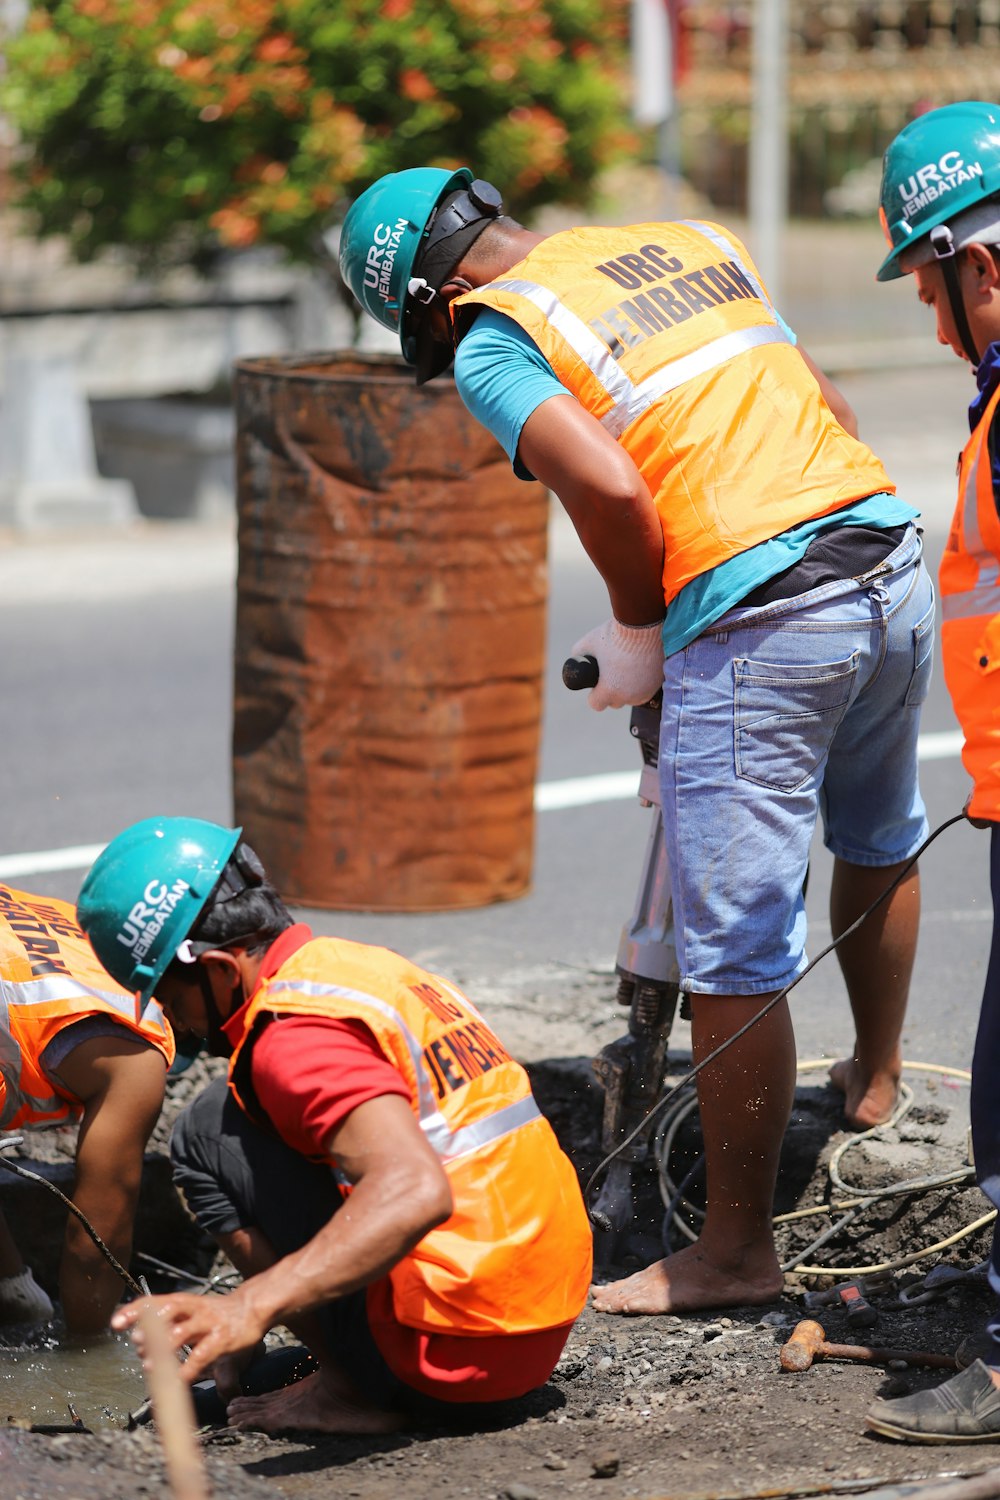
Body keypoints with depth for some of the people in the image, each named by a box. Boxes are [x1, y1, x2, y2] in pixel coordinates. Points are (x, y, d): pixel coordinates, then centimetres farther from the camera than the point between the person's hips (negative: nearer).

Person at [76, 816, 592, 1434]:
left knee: (214, 1135, -2)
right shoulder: (370, 965, 15)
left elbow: (415, 1193, -33)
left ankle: (346, 1390, -4)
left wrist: (250, 1307, -42)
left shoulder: (294, 1035, -17)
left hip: (452, 1352, -10)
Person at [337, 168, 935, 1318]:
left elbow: (611, 490, -17)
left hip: (760, 626, -8)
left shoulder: (492, 343, -2)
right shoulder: (694, 243, 19)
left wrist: (635, 634, 0)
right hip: (893, 560, 8)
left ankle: (736, 1251, 8)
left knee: (734, 962, 1)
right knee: (879, 844, 32)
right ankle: (873, 1081, 54)